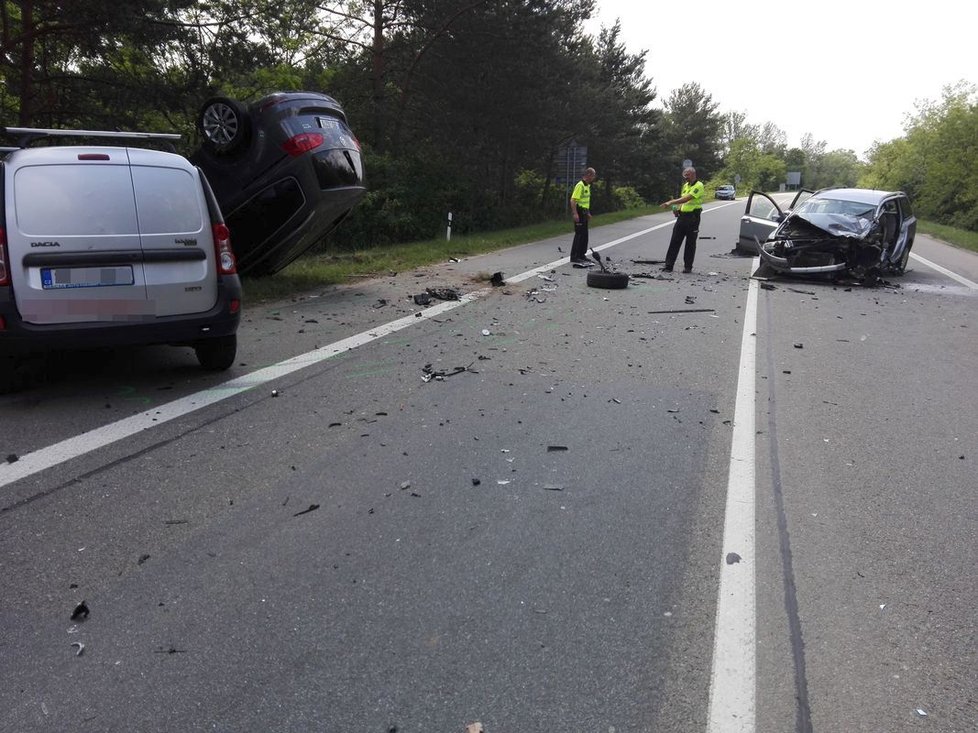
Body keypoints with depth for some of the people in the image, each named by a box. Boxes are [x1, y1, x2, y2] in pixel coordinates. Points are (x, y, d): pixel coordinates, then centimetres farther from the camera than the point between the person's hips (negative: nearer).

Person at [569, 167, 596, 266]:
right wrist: (575, 214, -27)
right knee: (579, 235, -10)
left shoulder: (587, 186, 15)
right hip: (579, 213, -10)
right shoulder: (580, 185, -16)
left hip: (584, 213, 10)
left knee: (584, 235, 13)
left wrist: (588, 213, 24)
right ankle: (574, 257, -8)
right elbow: (573, 200, -23)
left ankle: (581, 255, 22)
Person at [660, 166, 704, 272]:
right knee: (675, 241, 1)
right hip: (682, 216, 7)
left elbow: (687, 199, -21)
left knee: (690, 243, 1)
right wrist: (677, 208, 5)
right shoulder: (685, 185, 16)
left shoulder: (698, 186, -10)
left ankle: (688, 266, 9)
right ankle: (668, 265, 2)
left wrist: (671, 202, -24)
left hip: (693, 217, -7)